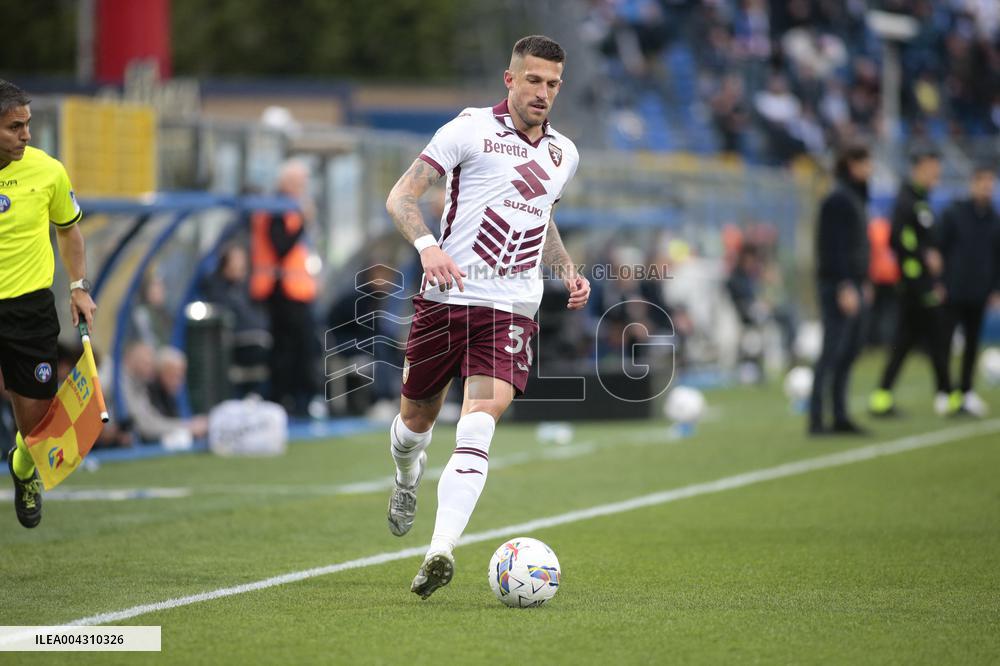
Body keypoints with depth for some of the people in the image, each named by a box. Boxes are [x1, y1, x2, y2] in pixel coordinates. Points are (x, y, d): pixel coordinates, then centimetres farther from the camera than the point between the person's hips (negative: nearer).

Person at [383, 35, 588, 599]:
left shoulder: (564, 154, 15)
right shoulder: (470, 129, -3)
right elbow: (401, 197, -6)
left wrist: (568, 272, 16)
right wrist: (428, 245, -24)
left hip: (512, 310, 2)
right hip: (445, 299, -2)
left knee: (477, 427, -18)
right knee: (417, 416, 13)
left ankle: (441, 552, -29)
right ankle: (409, 479, 51)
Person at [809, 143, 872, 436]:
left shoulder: (856, 199, 17)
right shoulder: (839, 200, -12)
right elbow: (835, 246, -18)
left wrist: (865, 283, 20)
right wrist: (846, 287, -22)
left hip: (853, 286, 9)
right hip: (839, 286, -9)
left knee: (849, 352, 9)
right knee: (833, 352, -10)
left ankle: (840, 417, 12)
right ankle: (816, 419, -10)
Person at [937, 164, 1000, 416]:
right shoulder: (953, 214, -4)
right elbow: (940, 249, -3)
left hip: (979, 294, 4)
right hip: (953, 291, -4)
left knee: (972, 342, 9)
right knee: (946, 340, -2)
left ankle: (966, 390, 18)